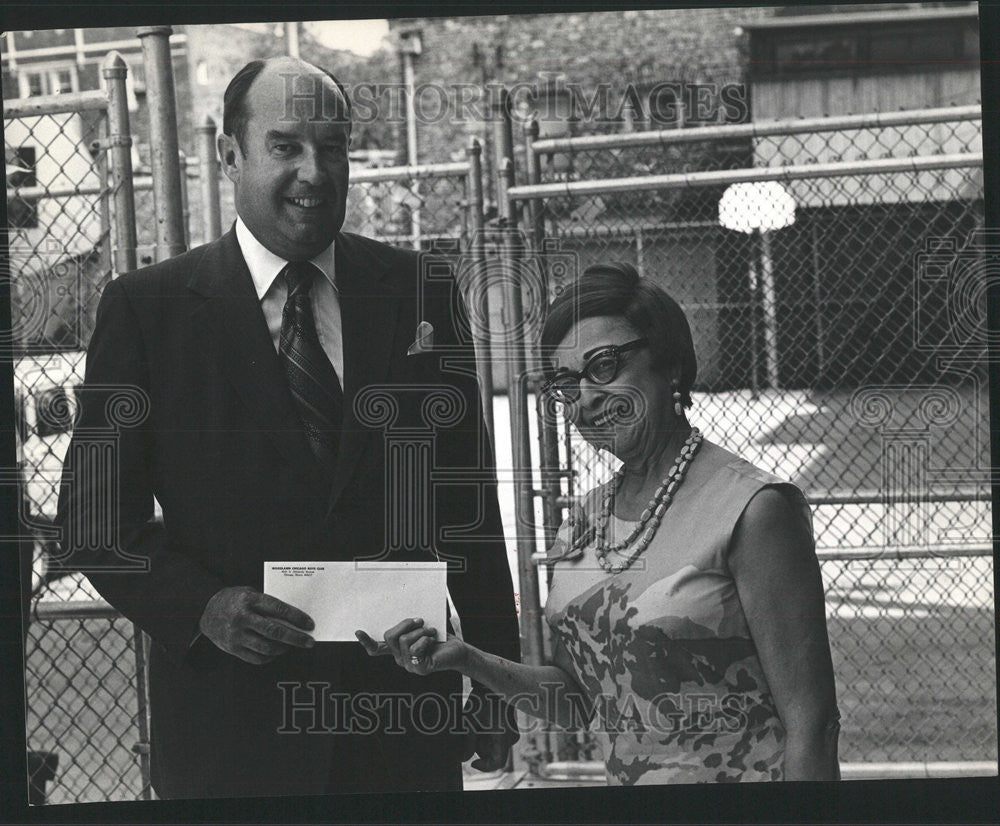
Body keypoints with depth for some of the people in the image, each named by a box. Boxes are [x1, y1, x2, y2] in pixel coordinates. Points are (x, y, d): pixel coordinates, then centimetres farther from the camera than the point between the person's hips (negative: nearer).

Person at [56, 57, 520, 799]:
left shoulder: (420, 293, 6)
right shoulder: (147, 309, 0)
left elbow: (468, 502, 9)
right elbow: (96, 513, 0)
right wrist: (201, 605, -16)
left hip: (404, 706, 2)